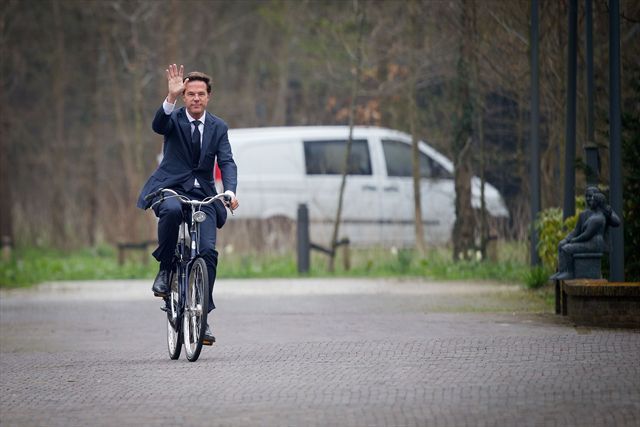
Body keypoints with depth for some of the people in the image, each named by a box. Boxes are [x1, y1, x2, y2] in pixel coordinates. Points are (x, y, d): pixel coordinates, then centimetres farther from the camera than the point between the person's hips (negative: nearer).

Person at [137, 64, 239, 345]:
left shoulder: (218, 127, 8)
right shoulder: (174, 119, 1)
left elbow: (227, 162, -2)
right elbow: (158, 126, -24)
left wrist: (230, 191, -22)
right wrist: (171, 98, -42)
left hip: (203, 194, 3)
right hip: (170, 188, -3)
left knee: (208, 251, -13)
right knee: (172, 210, -39)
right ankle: (165, 269, -17)